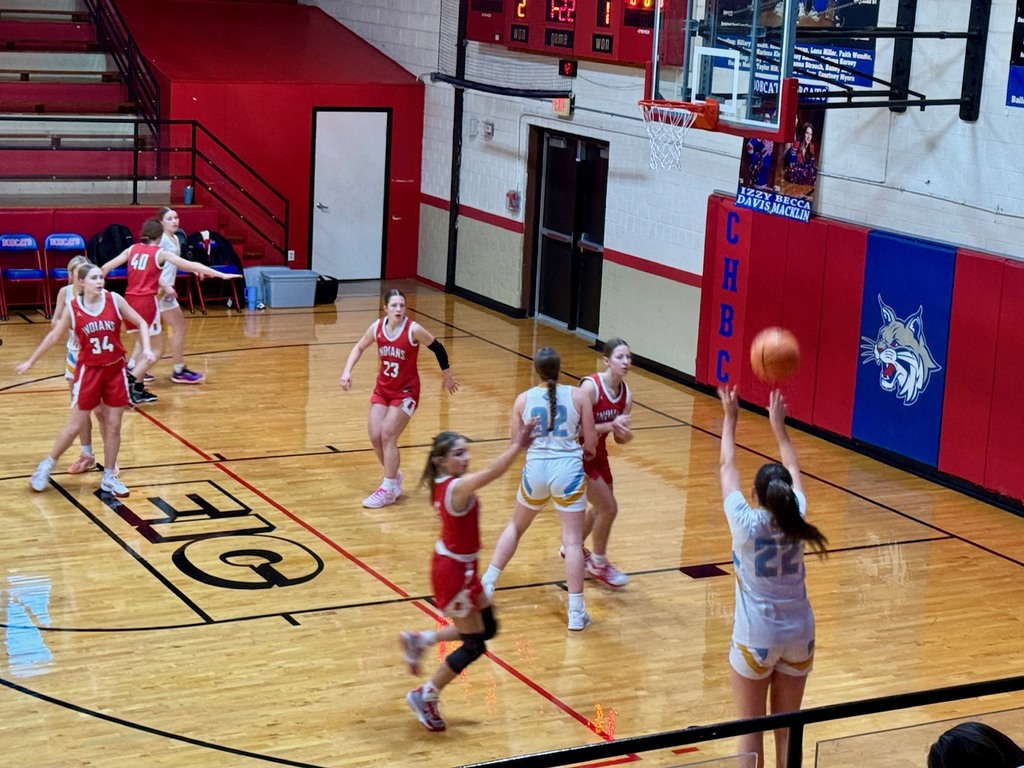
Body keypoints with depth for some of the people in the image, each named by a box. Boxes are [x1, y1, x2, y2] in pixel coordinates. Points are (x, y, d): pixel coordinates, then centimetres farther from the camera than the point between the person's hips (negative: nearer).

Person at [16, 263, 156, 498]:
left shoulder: (114, 300, -6)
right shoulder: (73, 309, -7)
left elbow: (140, 322, 2)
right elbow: (54, 336, 6)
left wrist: (146, 348, -12)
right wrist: (31, 361, 12)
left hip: (115, 370, 2)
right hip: (88, 371, -2)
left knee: (113, 426, 5)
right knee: (74, 426, 2)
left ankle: (109, 477, 17)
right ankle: (47, 465, 23)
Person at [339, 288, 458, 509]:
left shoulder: (413, 330, -20)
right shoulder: (378, 327, -7)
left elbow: (438, 348, -8)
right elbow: (359, 347, 10)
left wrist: (448, 377, 2)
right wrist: (347, 371, -3)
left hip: (406, 392, -5)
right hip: (383, 389, 5)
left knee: (387, 436, -11)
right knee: (375, 437, 1)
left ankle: (388, 489, 1)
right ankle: (393, 477, 26)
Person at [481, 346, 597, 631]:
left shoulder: (523, 399, 1)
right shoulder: (578, 396, -3)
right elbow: (591, 441, 0)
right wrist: (583, 449, 23)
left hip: (535, 470, 2)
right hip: (568, 470, -2)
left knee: (516, 526, 26)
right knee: (572, 540, 0)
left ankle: (487, 583, 30)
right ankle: (576, 612, -2)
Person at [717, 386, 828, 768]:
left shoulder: (745, 523, -15)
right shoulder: (796, 518, -6)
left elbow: (727, 466, -2)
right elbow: (793, 470, 13)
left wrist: (730, 418, 9)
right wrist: (778, 424, 23)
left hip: (756, 637, -4)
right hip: (798, 634, 4)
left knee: (751, 730, 6)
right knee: (787, 728, 12)